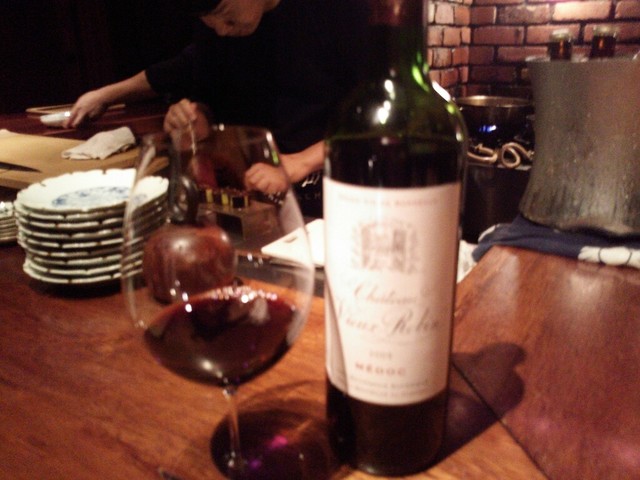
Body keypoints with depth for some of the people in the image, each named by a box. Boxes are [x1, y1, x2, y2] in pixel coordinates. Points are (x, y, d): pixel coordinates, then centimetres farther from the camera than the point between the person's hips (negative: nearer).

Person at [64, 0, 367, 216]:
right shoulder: (215, 27, 9)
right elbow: (209, 97, 18)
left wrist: (303, 162, -22)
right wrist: (196, 117, -6)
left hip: (331, 184, -4)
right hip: (254, 183, 5)